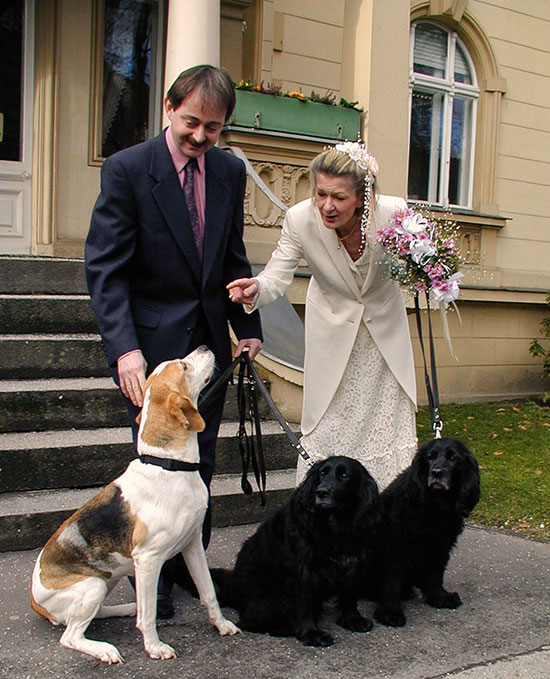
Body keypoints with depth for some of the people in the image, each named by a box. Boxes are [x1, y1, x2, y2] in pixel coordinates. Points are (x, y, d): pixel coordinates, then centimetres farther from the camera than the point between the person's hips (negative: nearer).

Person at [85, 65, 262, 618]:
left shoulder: (230, 171, 5)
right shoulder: (126, 169, -11)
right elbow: (104, 267, -16)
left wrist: (247, 326, 9)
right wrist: (125, 348, -26)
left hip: (209, 338, 5)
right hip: (151, 340, -5)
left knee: (201, 460, 10)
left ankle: (191, 565, 26)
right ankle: (152, 577, 18)